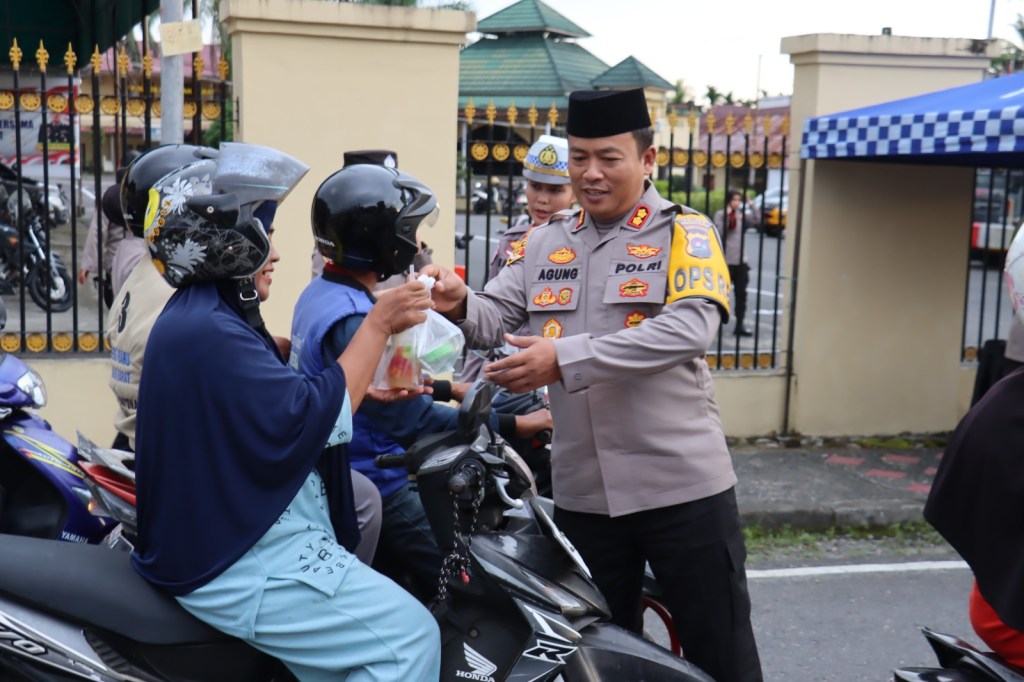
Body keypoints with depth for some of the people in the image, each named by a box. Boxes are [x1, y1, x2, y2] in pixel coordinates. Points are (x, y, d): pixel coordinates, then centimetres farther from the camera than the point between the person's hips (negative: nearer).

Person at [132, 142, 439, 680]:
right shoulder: (205, 331, -22)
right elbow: (304, 420, -26)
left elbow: (281, 402, 17)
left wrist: (375, 391, 6)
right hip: (240, 565, -11)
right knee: (409, 636, -13)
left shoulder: (209, 313, 13)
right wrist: (378, 325, -18)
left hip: (240, 535, 11)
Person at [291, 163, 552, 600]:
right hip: (374, 490, -11)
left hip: (331, 481, 11)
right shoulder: (353, 319, -25)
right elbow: (410, 416, -26)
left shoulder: (320, 293, 7)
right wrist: (513, 425, -22)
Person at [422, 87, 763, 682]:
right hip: (583, 493, 4)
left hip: (682, 486, -4)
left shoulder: (684, 232, -4)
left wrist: (566, 357, -28)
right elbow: (497, 319, 3)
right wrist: (460, 304, -21)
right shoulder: (545, 245, 11)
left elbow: (690, 328, -20)